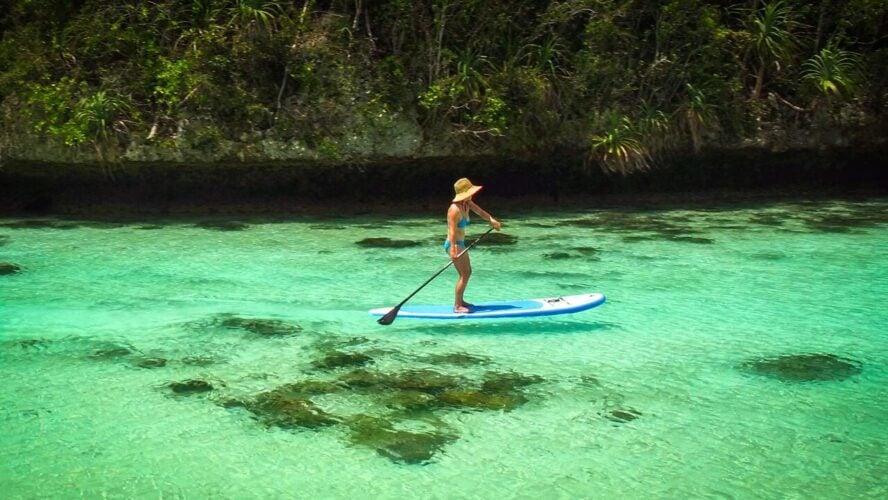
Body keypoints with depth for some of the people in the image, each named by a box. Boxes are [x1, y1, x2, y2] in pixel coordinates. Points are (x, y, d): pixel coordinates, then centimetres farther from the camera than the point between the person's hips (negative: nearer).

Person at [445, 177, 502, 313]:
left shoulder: (467, 204, 4)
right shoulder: (455, 209, -22)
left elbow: (480, 212, 0)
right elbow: (452, 230, -27)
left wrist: (491, 219, -21)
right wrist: (453, 250, -33)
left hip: (460, 243, 10)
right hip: (454, 244, -10)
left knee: (467, 272, 18)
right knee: (464, 274, -9)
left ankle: (459, 301, 30)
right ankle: (457, 306, -3)